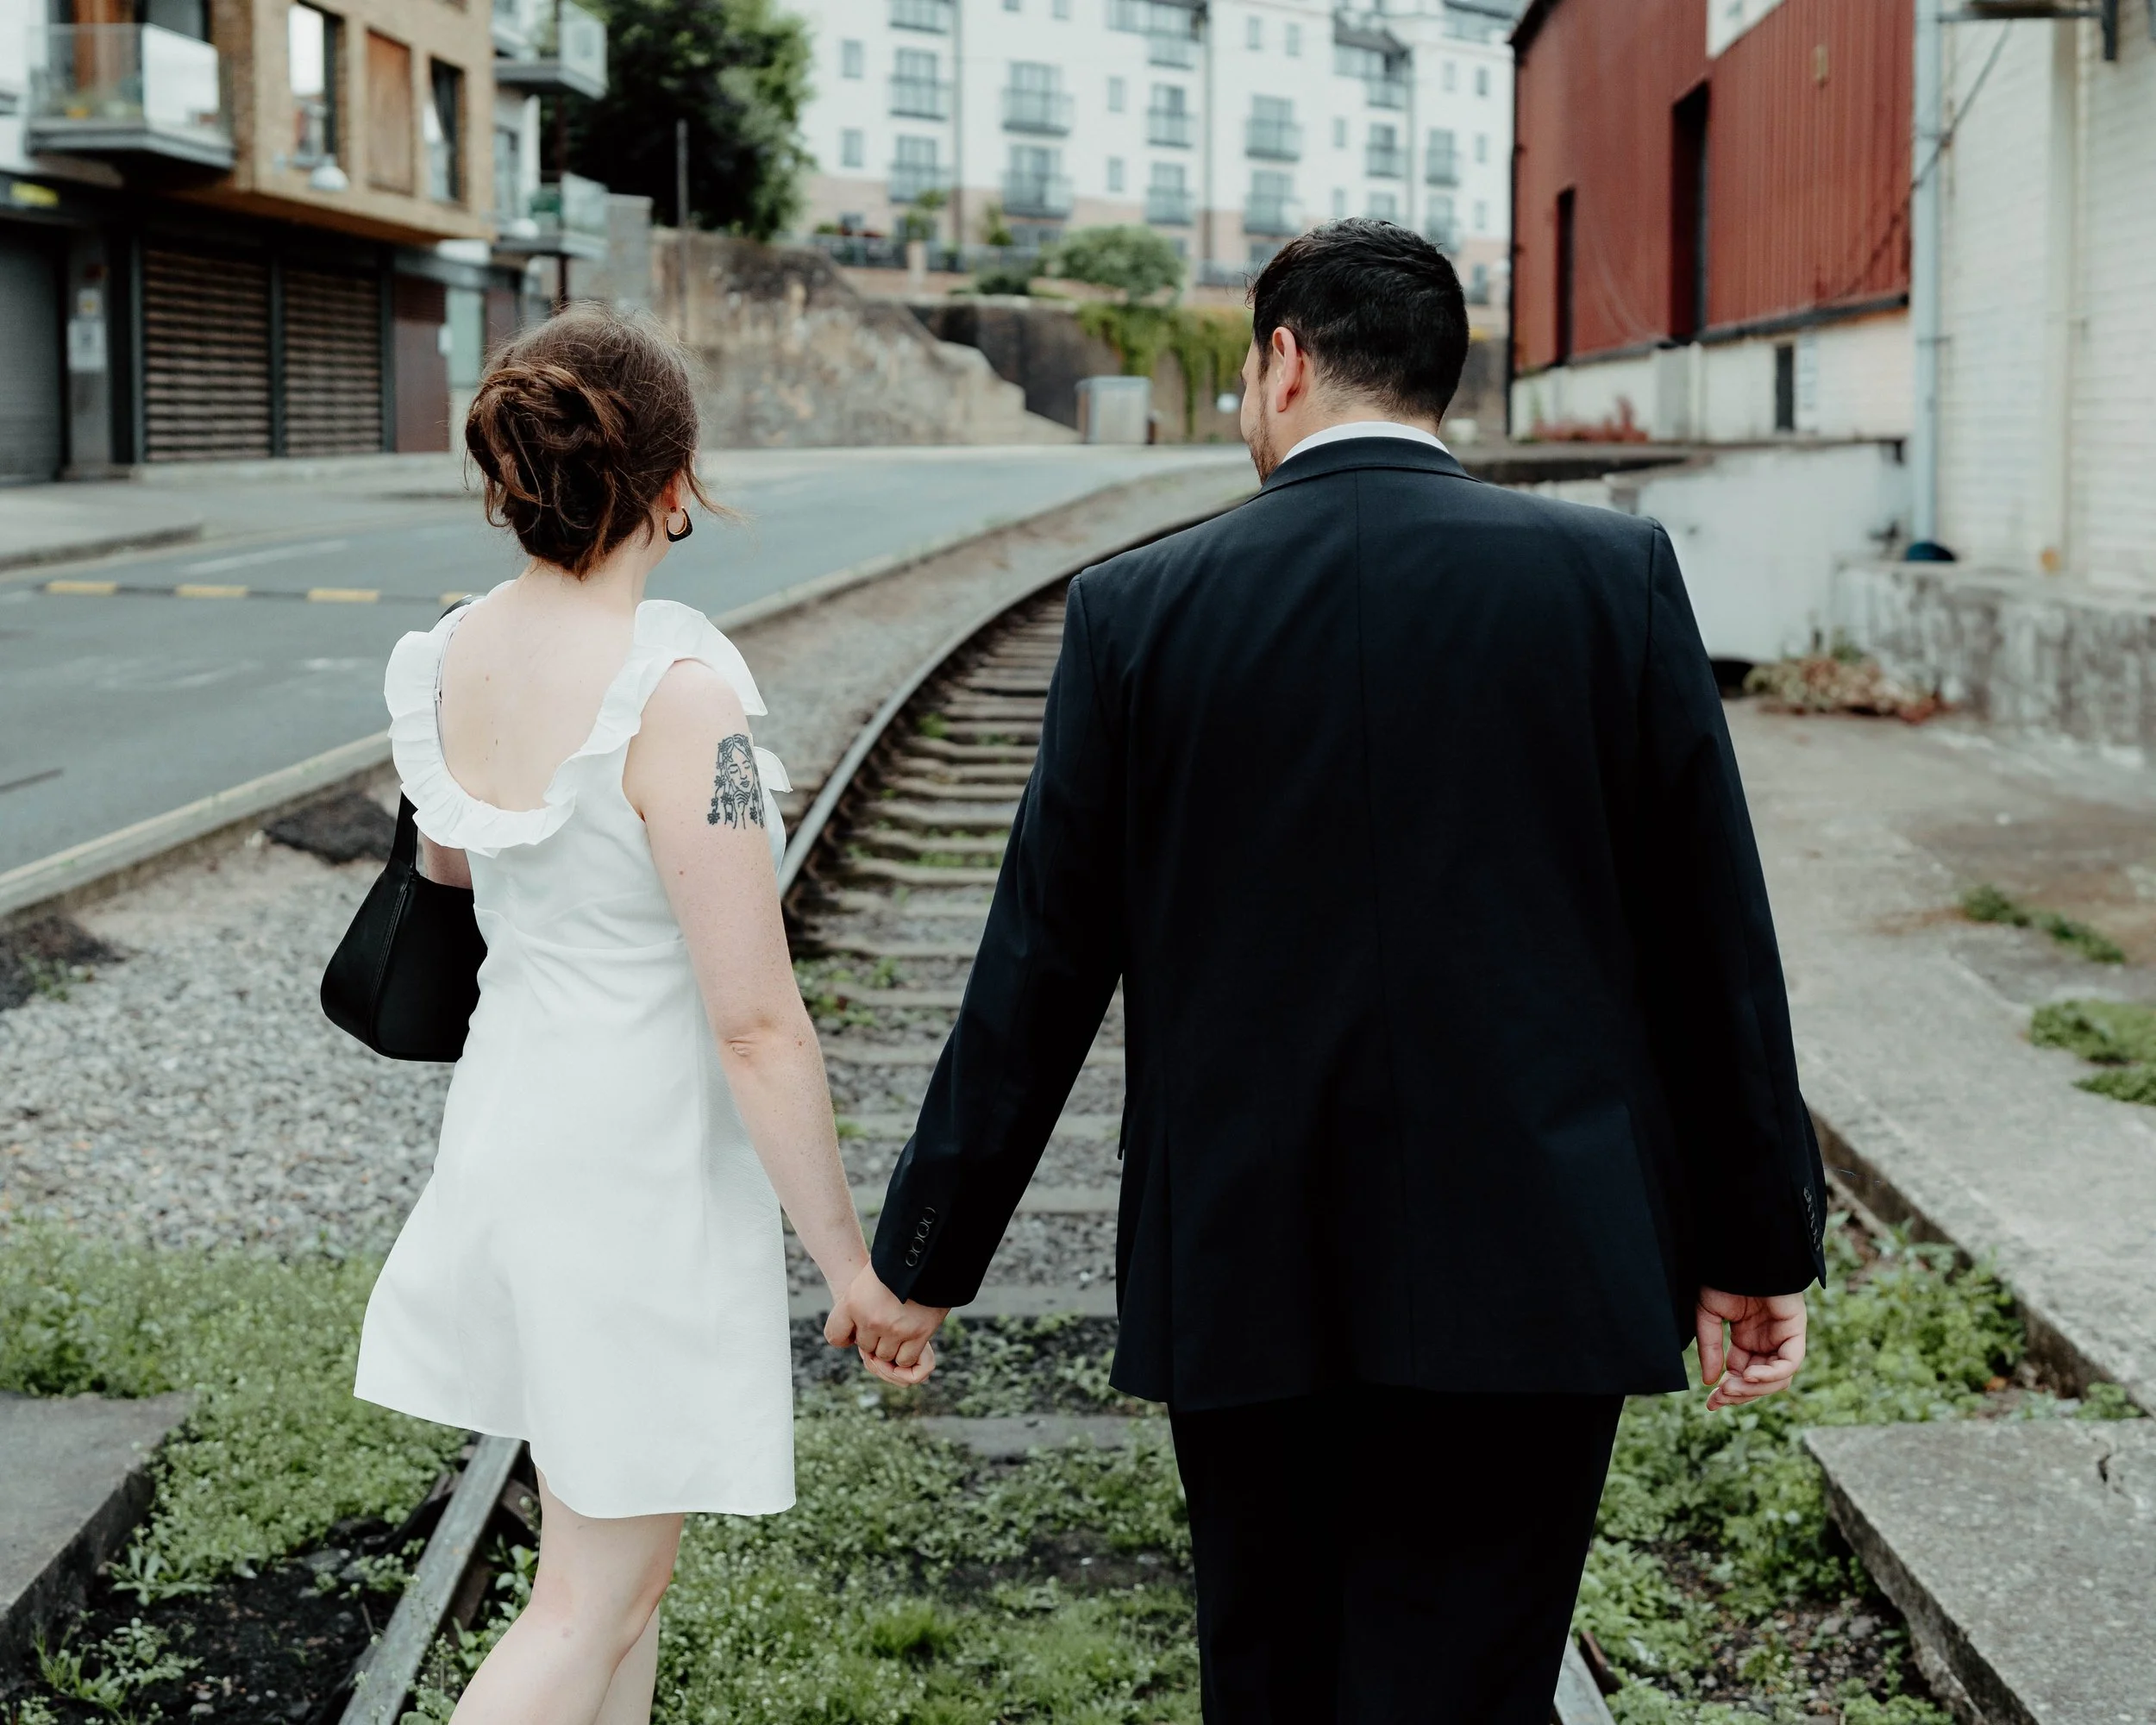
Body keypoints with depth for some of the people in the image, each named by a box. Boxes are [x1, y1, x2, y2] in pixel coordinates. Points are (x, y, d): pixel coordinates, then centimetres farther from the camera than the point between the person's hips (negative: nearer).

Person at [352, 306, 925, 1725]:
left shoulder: (448, 660, -3)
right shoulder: (679, 697, -25)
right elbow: (758, 1026, -23)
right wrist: (854, 1261, -13)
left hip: (509, 1119, 8)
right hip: (646, 1166, -7)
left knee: (614, 1542, 22)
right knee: (591, 1603, 7)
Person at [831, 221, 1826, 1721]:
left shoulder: (1139, 610, -3)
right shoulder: (1612, 575, -3)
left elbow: (1041, 970, 0)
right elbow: (1714, 939, -1)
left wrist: (924, 1257, 10)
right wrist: (1756, 1245, 9)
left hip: (1243, 1280, 1)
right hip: (1532, 1273, -1)